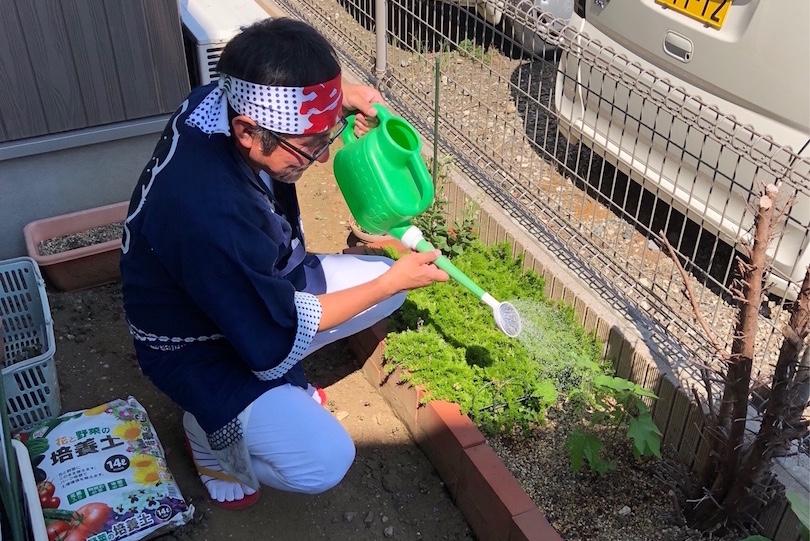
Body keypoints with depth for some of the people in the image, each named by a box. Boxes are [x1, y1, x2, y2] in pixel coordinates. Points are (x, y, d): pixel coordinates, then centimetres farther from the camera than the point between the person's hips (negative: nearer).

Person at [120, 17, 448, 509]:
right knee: (323, 461, -23)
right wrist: (393, 281, -19)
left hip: (262, 289, 8)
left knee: (386, 276, 5)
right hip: (202, 345, -8)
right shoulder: (211, 213, -41)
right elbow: (275, 338, -26)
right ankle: (210, 428, 7)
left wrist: (340, 94, -13)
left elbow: (285, 86, 9)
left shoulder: (224, 100, -19)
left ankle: (280, 382, 15)